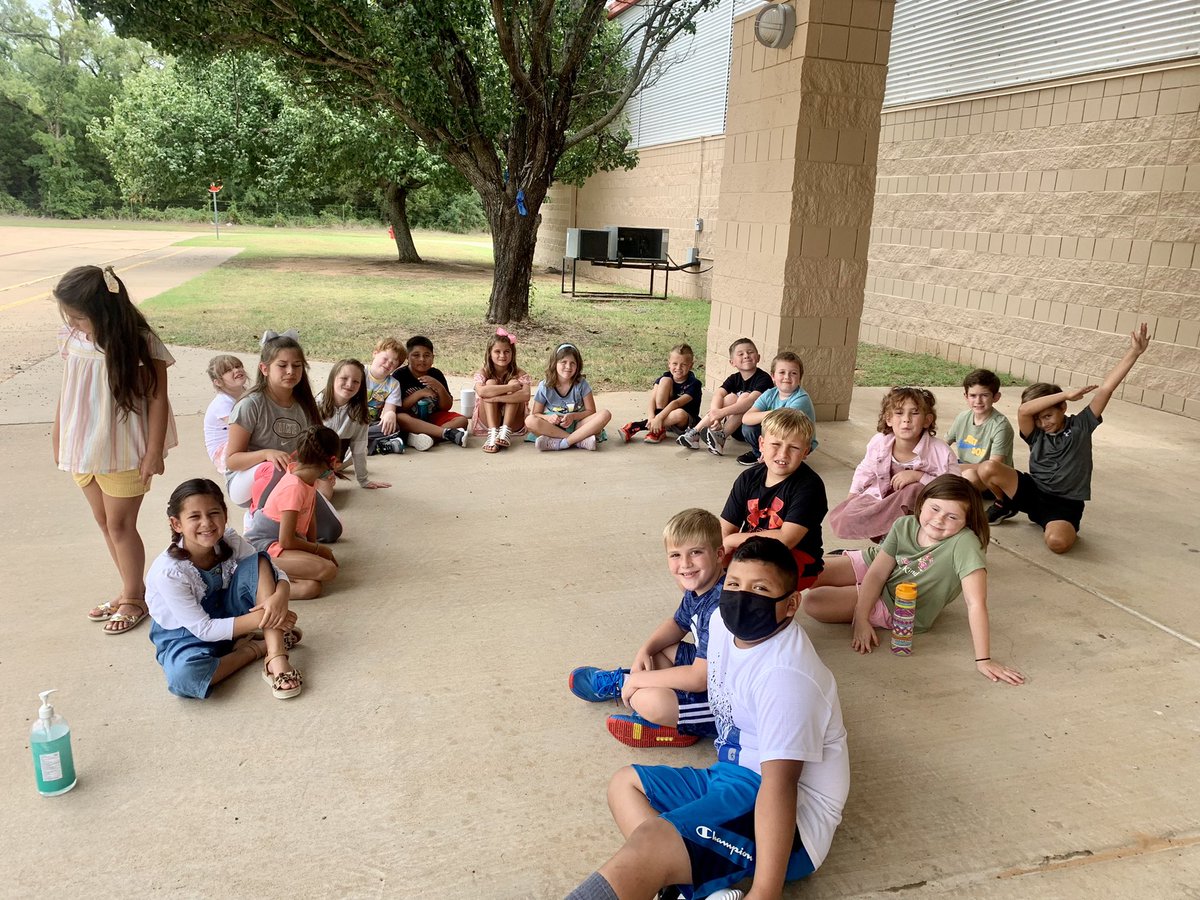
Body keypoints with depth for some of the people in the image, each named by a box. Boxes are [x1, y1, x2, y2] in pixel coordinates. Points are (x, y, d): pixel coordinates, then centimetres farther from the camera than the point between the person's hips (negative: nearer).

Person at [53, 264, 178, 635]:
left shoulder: (141, 344, -18)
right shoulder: (72, 339, -2)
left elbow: (157, 399, -14)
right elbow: (66, 390, 9)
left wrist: (154, 451, -14)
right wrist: (58, 436, 13)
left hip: (122, 452, -6)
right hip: (82, 449, 6)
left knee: (120, 524, 3)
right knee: (104, 521, 14)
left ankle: (134, 599, 21)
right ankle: (131, 591, 29)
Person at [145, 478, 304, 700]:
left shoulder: (229, 541, -14)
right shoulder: (168, 572, -27)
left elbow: (277, 574, -10)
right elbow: (203, 629, -23)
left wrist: (279, 596, -35)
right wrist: (261, 619, -29)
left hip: (227, 618, 4)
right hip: (185, 635, -4)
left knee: (258, 562, -19)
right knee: (183, 675, -39)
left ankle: (276, 658, -27)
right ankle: (256, 647, -12)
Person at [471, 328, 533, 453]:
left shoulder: (520, 374, -5)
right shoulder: (483, 373, -5)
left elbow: (526, 395, -27)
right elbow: (481, 391, -30)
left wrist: (496, 397, -32)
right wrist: (509, 388, -31)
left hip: (513, 423, 0)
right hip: (487, 422, 0)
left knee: (514, 382, -19)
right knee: (491, 383, -21)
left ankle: (505, 431, -31)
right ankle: (492, 434, -36)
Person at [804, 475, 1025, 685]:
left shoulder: (965, 544, -32)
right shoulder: (905, 525, -17)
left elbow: (976, 603, -34)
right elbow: (877, 573, -12)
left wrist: (983, 660, -36)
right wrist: (861, 618, -19)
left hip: (894, 606, -3)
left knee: (814, 603, -17)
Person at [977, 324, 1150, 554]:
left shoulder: (1081, 426, -2)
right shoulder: (1036, 434, -1)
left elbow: (1106, 389, -11)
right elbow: (1023, 411, -24)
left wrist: (1134, 352, -18)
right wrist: (1067, 393, -25)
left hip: (1065, 504, -2)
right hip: (1032, 491, 2)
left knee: (1058, 541, -37)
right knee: (988, 469, -24)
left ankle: (1067, 529, 4)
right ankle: (1005, 506, 8)